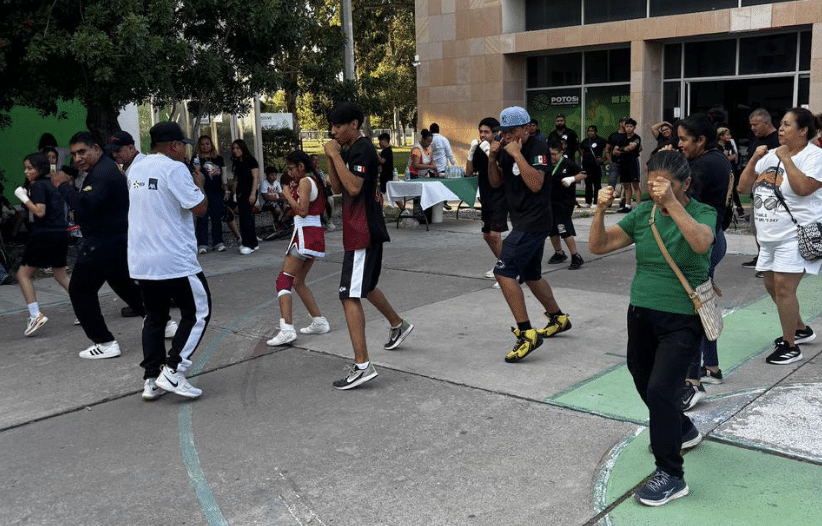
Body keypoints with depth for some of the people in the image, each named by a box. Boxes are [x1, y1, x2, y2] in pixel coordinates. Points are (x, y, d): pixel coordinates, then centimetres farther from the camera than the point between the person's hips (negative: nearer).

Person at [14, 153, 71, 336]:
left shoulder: (38, 185, -9)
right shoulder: (52, 184, 15)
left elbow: (40, 212, -18)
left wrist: (23, 197, -10)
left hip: (45, 235, -8)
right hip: (61, 233, 8)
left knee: (23, 274, 1)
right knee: (60, 274, 21)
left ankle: (35, 314, -10)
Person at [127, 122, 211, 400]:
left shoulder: (136, 168, 10)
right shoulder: (175, 169, -13)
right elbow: (199, 208, -14)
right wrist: (199, 183, 3)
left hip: (141, 261, 7)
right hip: (175, 260, -7)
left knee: (154, 317, 16)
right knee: (198, 313, 6)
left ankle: (151, 380, 15)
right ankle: (172, 371, -2)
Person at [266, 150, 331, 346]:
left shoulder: (305, 182, -10)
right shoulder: (315, 181, 18)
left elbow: (302, 211, -20)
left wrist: (288, 195, -8)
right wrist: (293, 192, 14)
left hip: (304, 233, -10)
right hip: (316, 234, 10)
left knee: (284, 280, -12)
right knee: (298, 282, 18)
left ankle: (287, 329, -23)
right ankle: (319, 322, 19)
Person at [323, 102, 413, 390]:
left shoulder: (363, 149, -15)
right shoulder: (350, 150, 15)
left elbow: (354, 187, -27)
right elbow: (337, 187, 13)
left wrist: (336, 155, -22)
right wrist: (331, 156, 2)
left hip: (363, 233, -11)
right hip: (360, 230, 11)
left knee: (350, 296, -15)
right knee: (365, 286, 26)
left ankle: (362, 365, -18)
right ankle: (398, 324, 48)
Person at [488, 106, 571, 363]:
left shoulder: (538, 149, -13)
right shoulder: (507, 150, 11)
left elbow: (535, 184, -25)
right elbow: (495, 182, 12)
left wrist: (517, 154, -24)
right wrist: (492, 158, -5)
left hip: (534, 223, -9)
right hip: (524, 223, 9)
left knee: (504, 272, -18)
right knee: (531, 275, 20)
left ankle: (527, 333, -16)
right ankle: (558, 318, 40)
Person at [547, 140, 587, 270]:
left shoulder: (568, 164, -8)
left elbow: (583, 174, -5)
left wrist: (572, 179, -20)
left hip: (565, 202, -7)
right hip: (551, 202, 7)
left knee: (565, 230, -14)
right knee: (552, 230, 14)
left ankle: (576, 257, -6)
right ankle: (559, 254, 34)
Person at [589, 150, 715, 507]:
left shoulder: (703, 213, -9)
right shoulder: (643, 212, 2)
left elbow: (701, 242, -33)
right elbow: (598, 246, -3)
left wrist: (671, 202, -41)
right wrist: (600, 210, -19)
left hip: (682, 320, -6)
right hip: (641, 314, 6)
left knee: (660, 389, -17)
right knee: (644, 385, 19)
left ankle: (671, 475, -3)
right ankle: (683, 431, 49)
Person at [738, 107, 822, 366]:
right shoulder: (770, 155, 11)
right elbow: (743, 187, 8)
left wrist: (786, 158, -19)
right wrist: (754, 159, -4)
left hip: (796, 235, -8)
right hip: (769, 236, 8)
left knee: (783, 287, -13)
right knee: (772, 285, 16)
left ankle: (790, 347, 0)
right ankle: (800, 329, 37)